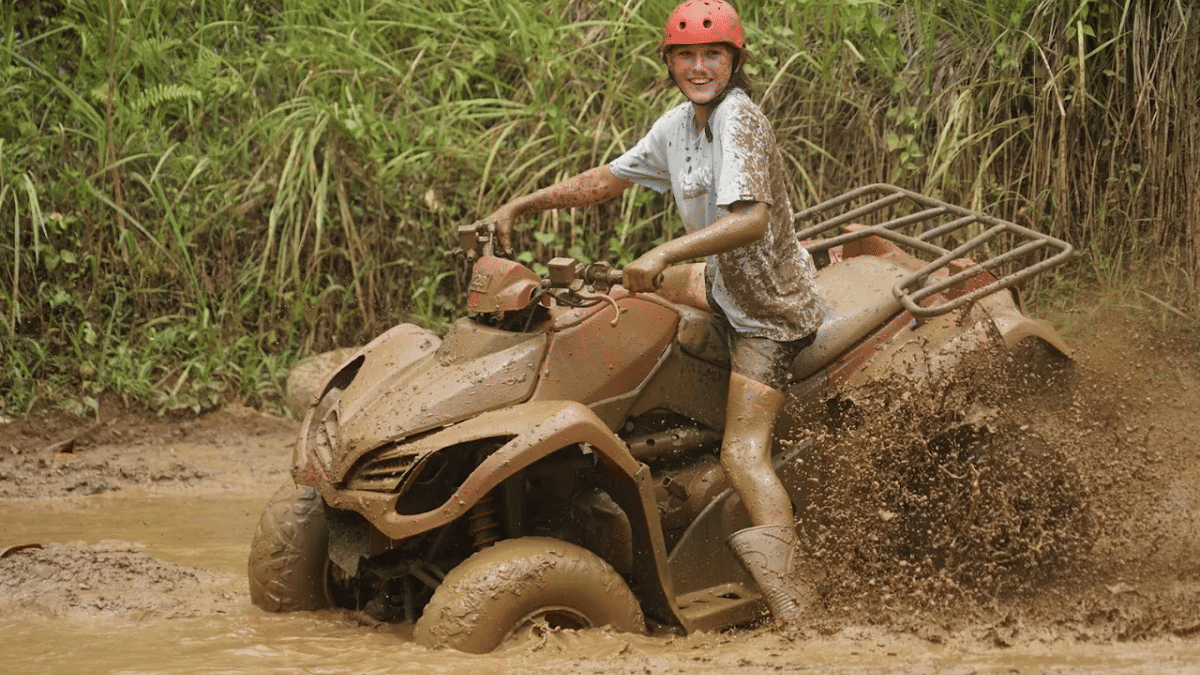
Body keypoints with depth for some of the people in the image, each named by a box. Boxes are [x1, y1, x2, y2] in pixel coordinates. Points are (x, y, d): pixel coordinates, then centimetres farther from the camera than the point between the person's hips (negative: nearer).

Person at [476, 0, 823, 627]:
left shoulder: (740, 119, -24)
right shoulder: (680, 123, 3)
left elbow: (752, 218, -37)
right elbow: (608, 179, 13)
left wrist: (664, 253, -45)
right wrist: (521, 205, 11)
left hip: (768, 314, -9)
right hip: (726, 286, 9)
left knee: (742, 452, -18)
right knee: (637, 284, 26)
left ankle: (792, 595, -25)